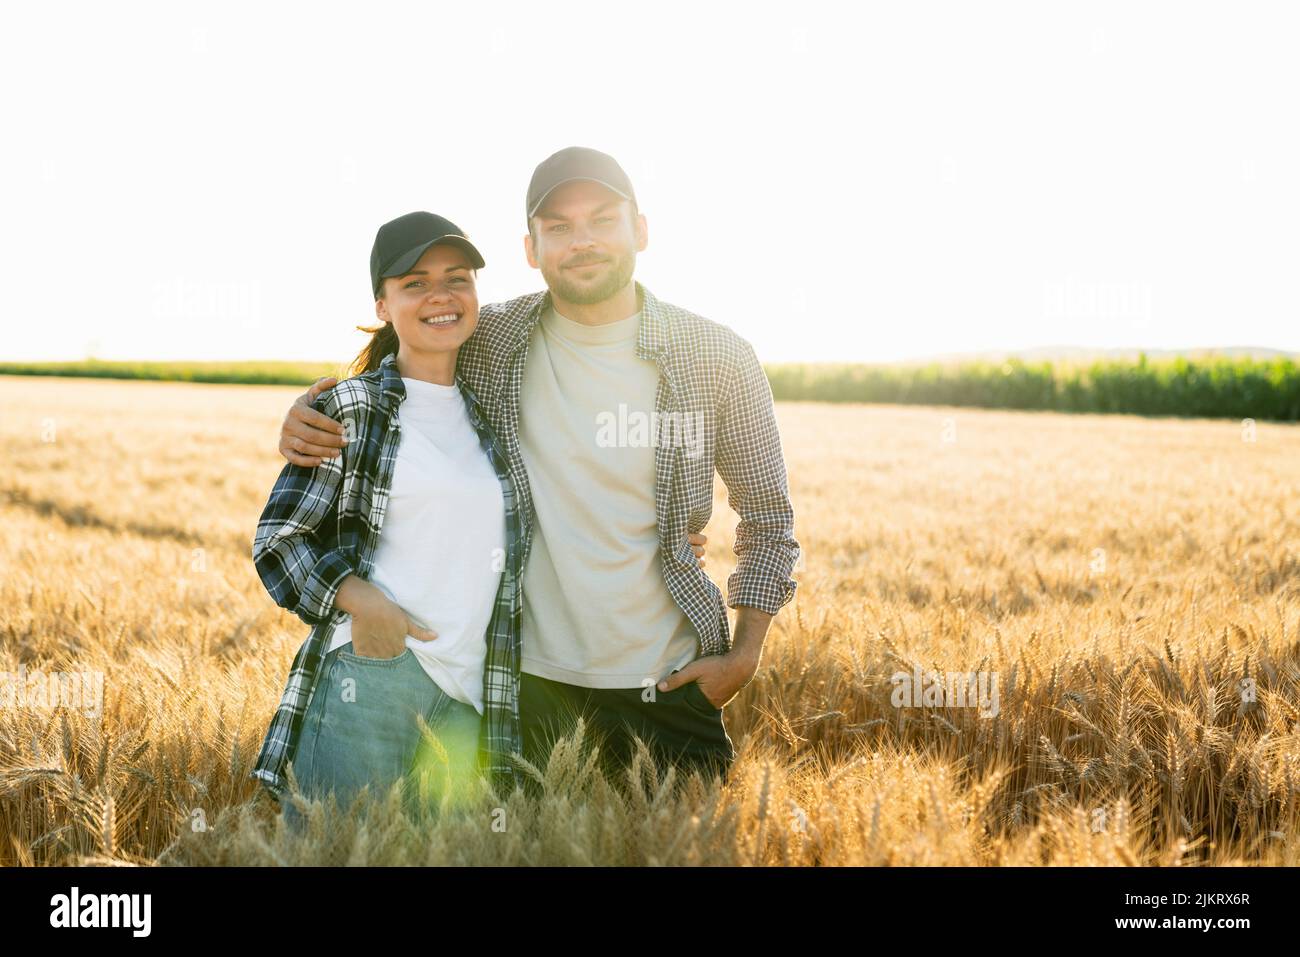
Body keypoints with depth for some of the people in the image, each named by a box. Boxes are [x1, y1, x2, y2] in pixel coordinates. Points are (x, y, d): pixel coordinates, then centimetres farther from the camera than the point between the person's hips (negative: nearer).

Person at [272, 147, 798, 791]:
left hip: (665, 684, 0)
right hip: (525, 674, 0)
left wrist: (744, 655, -1)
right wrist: (306, 417, -9)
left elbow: (768, 517, 5)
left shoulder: (718, 360, -4)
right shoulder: (489, 342, -3)